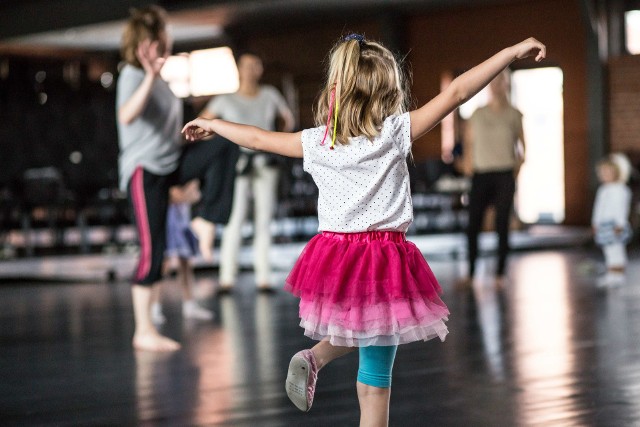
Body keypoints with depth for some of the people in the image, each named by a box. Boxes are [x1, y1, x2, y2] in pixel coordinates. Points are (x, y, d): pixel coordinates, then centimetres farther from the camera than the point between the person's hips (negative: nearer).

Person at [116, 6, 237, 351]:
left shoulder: (164, 74, 10)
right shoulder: (133, 74, -14)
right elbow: (126, 116, -35)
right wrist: (151, 76, -41)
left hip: (172, 161, 7)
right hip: (145, 168, -7)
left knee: (224, 144, -13)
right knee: (153, 251, -8)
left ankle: (205, 220, -7)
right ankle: (144, 332, 1)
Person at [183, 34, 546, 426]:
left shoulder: (316, 143, 2)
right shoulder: (395, 133, -8)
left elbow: (258, 138, 14)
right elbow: (454, 94, -11)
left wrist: (212, 125, 31)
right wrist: (512, 52, -9)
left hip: (336, 257, 4)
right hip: (385, 261, -4)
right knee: (376, 378, 3)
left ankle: (314, 357, 10)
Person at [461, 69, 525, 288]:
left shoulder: (514, 114, 3)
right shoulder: (478, 114, 7)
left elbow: (522, 144, 8)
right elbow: (469, 140, 15)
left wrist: (517, 166, -2)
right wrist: (471, 163, 5)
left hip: (504, 175, -2)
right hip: (481, 175, 2)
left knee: (502, 225, 0)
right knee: (472, 226, -2)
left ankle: (500, 273, 8)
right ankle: (471, 273, 7)